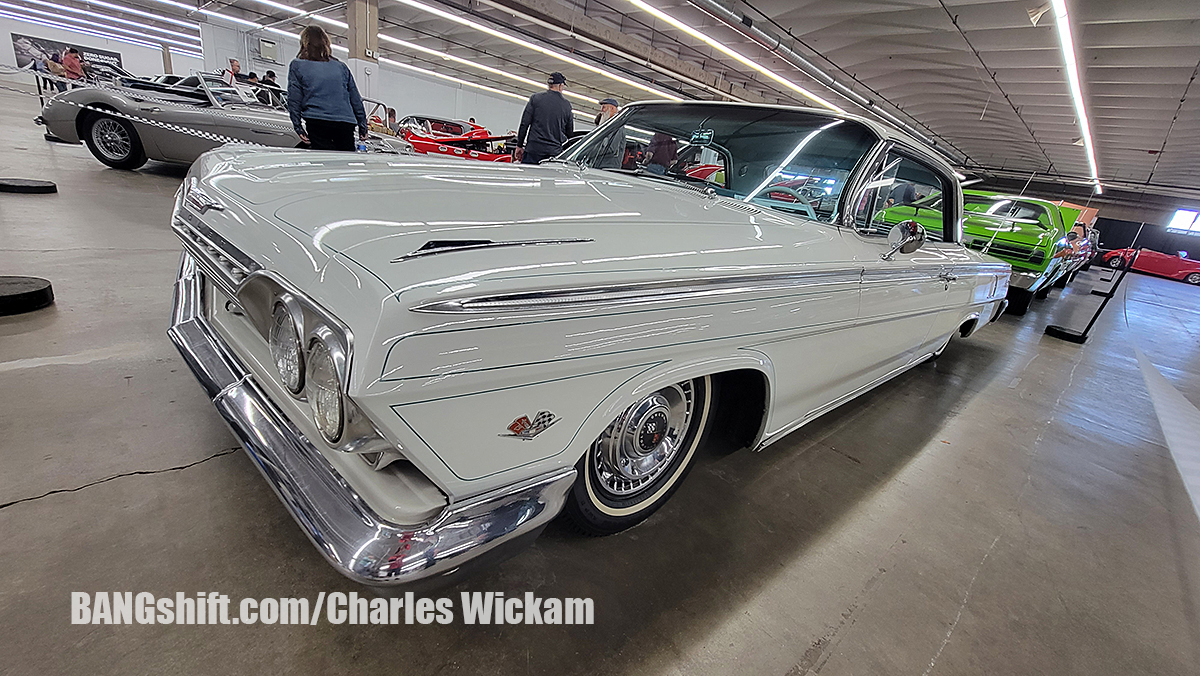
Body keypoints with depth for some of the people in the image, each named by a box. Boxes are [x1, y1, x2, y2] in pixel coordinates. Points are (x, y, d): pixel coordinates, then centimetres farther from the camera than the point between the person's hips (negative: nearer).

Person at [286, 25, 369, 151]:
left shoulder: (297, 65, 12)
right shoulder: (341, 66, 18)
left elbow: (294, 99, 4)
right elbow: (355, 99, 16)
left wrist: (298, 127, 6)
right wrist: (363, 126, 19)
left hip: (317, 123, -2)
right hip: (345, 123, 2)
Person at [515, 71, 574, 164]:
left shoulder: (535, 98, 3)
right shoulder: (567, 105, 7)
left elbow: (524, 123, 1)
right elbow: (570, 132, 14)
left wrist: (519, 146, 6)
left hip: (533, 148, -2)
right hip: (555, 151, 2)